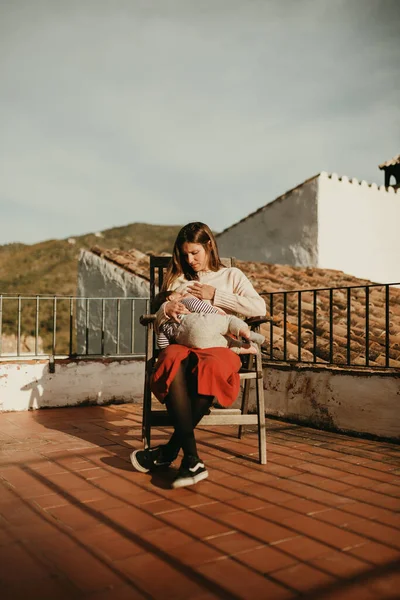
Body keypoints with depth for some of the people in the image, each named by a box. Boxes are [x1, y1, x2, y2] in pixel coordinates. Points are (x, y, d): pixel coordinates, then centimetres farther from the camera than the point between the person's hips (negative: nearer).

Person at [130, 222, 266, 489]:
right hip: (184, 346, 2)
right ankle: (192, 459, -42)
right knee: (174, 362, -38)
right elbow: (159, 324, 20)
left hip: (219, 347, -1)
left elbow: (259, 308, -1)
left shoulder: (231, 275, 18)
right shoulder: (177, 280, 25)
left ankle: (169, 451, -29)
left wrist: (215, 295, -3)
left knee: (210, 367, -40)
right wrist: (166, 310, -4)